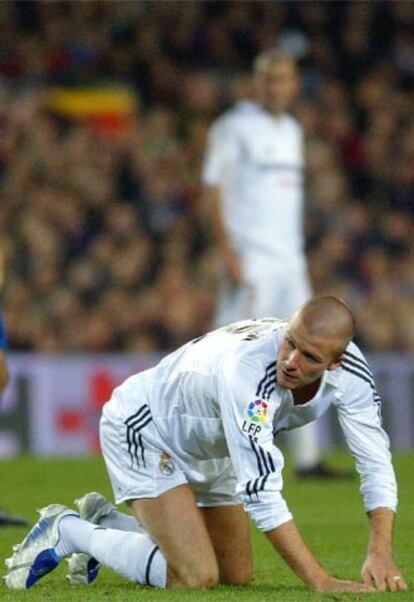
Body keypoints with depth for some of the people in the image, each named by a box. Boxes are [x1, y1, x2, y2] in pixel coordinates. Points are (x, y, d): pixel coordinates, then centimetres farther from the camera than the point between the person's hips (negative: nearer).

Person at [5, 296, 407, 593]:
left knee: (237, 578, 11)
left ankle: (106, 524, 28)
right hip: (143, 429, -8)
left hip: (210, 452, 8)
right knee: (195, 577, -20)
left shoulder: (349, 370, -23)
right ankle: (67, 532, 1)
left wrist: (381, 555, -31)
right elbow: (260, 492, -43)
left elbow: (376, 463, -16)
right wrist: (321, 582, -44)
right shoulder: (247, 367, -42)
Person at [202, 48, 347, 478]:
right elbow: (213, 190, -10)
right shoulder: (235, 127, -6)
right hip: (251, 261, -8)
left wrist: (298, 257, 17)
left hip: (290, 261, 8)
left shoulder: (291, 131, 17)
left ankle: (306, 458, 8)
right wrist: (228, 254, -17)